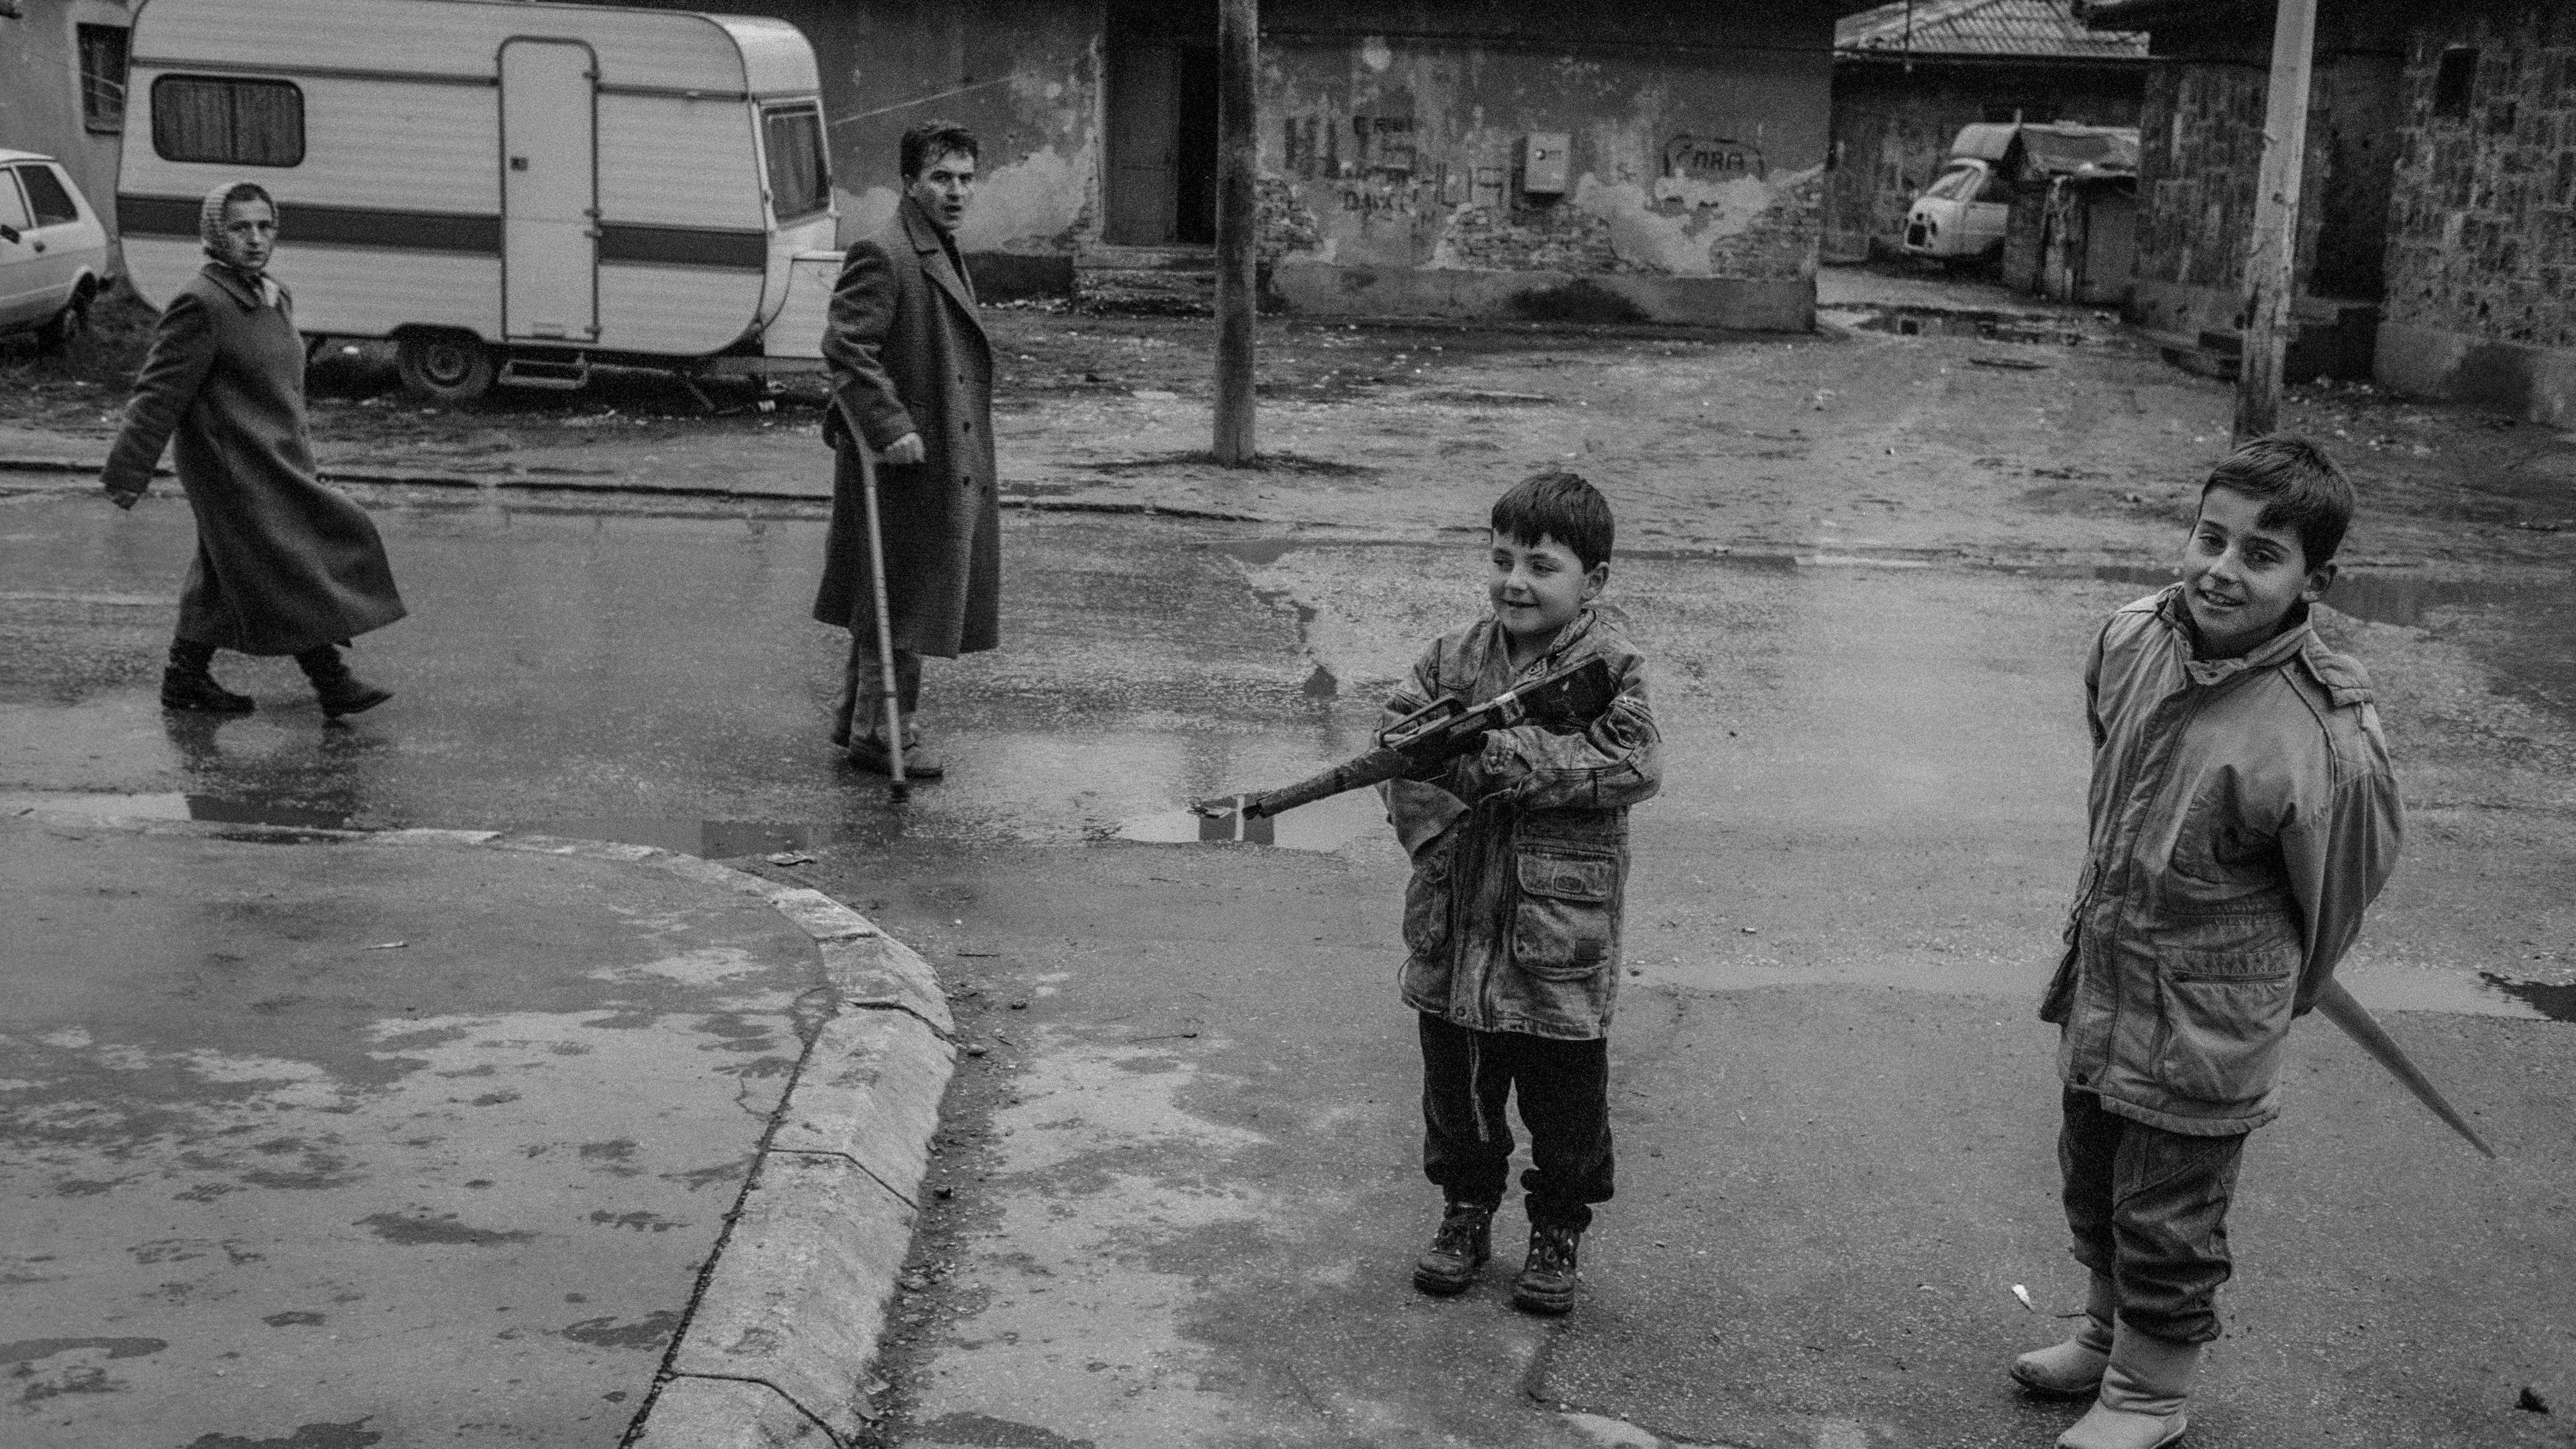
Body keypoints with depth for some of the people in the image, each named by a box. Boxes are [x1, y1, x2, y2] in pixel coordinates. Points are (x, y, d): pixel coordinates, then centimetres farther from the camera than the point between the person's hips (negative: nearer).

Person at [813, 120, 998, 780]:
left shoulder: (946, 255, 17)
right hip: (906, 461, -10)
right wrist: (889, 427, -28)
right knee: (902, 601, -3)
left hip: (949, 463, 10)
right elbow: (845, 346, -23)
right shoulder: (882, 255, -16)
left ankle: (858, 719, 29)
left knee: (887, 603, 18)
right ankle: (881, 733, 7)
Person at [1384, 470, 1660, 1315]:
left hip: (1560, 939, -4)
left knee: (1566, 1106, 10)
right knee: (1456, 1089, 18)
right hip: (1454, 933, 4)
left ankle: (1558, 1234, 30)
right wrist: (1430, 817, -17)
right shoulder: (1455, 658, 4)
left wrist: (1510, 756, -27)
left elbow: (1631, 765, -21)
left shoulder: (1610, 666, -9)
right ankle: (1467, 1212, 38)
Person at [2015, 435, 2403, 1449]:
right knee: (2091, 1186, 25)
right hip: (2099, 985, 6)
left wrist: (2275, 1001, 5)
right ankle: (2108, 1337, 49)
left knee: (2167, 1223, 12)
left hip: (2204, 1033, -6)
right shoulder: (2131, 642, -11)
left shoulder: (2325, 745, -29)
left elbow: (2335, 898, -11)